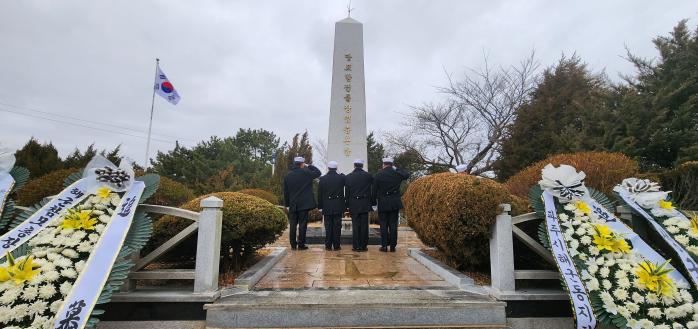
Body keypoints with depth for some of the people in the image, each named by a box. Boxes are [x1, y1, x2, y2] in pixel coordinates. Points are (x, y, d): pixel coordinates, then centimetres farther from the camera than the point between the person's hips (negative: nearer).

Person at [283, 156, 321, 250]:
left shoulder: (287, 176, 5)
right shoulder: (306, 173, -9)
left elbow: (286, 192, 8)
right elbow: (318, 172, 4)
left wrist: (287, 204, 14)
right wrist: (309, 166, 9)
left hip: (292, 205, 4)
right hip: (304, 204, -4)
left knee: (292, 225, 9)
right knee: (302, 225, 2)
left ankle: (293, 245, 13)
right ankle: (301, 245, 4)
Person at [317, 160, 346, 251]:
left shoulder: (323, 179, -2)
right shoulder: (341, 178, -5)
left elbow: (319, 194, 1)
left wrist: (320, 206, 7)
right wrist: (341, 174, 24)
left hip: (327, 207, 0)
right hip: (338, 207, 0)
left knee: (328, 226, 6)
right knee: (337, 226, 4)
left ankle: (328, 245, 9)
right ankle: (336, 245, 7)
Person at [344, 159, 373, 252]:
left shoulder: (349, 176, -1)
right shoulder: (368, 175, -1)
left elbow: (347, 192, 2)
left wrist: (347, 205, 6)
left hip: (353, 204, 0)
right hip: (365, 204, 0)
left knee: (355, 225, 5)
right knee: (364, 225, 4)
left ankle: (356, 246, 7)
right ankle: (363, 246, 8)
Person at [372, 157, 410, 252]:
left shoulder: (378, 175, -5)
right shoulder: (397, 174, 1)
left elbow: (375, 190, -4)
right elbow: (407, 175, 22)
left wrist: (374, 201, 5)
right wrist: (396, 169, 17)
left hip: (382, 203, -2)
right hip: (395, 203, 2)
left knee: (383, 225, 5)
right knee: (393, 224, 6)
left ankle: (384, 246, 6)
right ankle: (393, 246, 8)